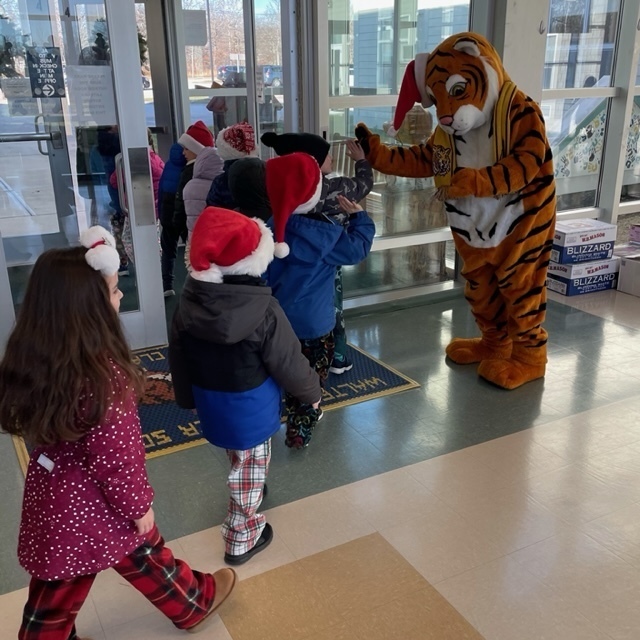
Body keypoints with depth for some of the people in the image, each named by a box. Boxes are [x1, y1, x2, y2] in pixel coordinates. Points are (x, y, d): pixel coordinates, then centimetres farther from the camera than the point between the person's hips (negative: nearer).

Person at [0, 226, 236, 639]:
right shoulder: (101, 375, -34)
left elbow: (43, 432, 5)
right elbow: (117, 455, -24)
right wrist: (139, 504, -9)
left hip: (51, 500, 5)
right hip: (98, 505, -5)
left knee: (54, 595, 23)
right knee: (147, 559, 22)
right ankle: (194, 605, 48)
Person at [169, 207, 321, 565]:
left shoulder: (189, 303, -11)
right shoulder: (263, 310, -26)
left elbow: (178, 358, 1)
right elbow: (289, 362, -16)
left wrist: (187, 396, 18)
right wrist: (312, 391, 2)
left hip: (210, 401, 6)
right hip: (251, 407, -6)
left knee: (240, 458, 30)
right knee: (251, 467, 13)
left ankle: (248, 506, 56)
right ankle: (243, 538, 28)